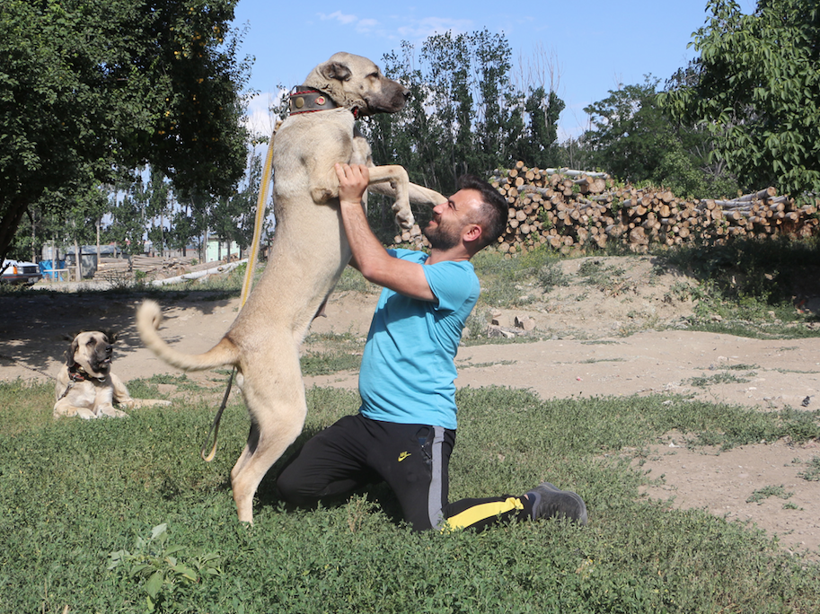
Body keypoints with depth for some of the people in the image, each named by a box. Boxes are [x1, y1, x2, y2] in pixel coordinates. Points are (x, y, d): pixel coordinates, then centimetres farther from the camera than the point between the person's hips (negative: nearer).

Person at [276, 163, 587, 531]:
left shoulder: (459, 280, -17)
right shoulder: (411, 260, 11)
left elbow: (374, 267, -26)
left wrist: (351, 200, -17)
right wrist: (347, 197, 6)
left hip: (419, 427, -8)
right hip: (368, 419, 8)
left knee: (431, 528, -22)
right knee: (293, 487, 2)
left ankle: (532, 505, 2)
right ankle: (392, 473, 23)